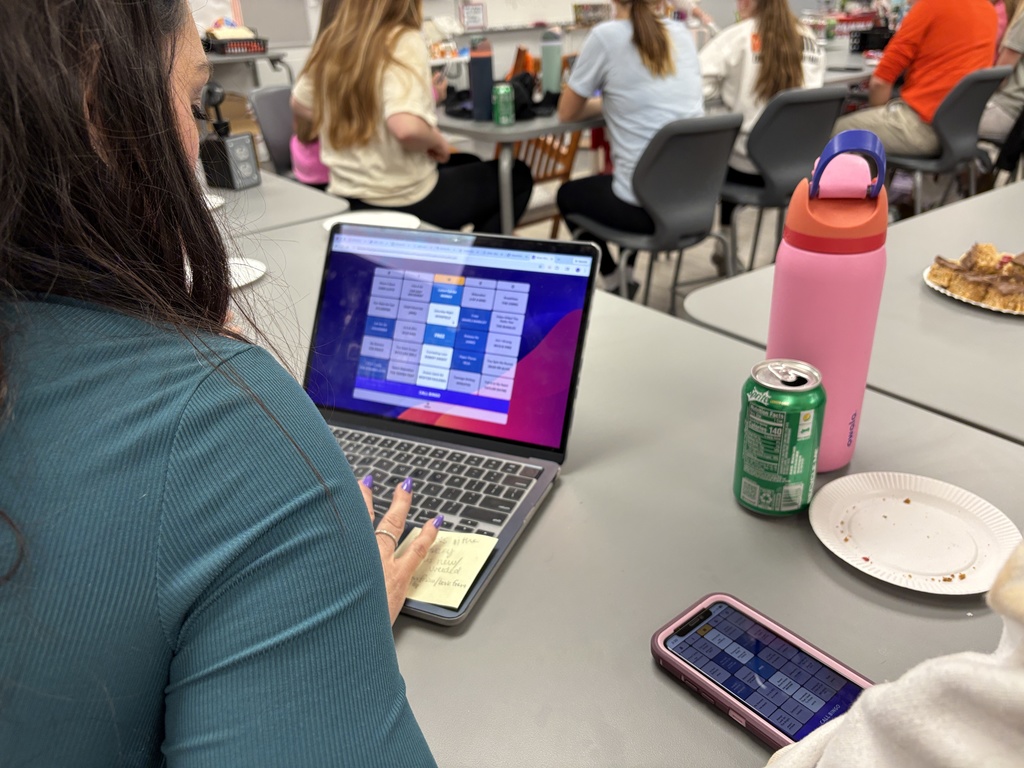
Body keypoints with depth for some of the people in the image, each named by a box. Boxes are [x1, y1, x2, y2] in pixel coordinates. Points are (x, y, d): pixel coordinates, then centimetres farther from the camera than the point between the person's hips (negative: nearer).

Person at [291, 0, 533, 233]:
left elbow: (300, 103, 16)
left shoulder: (332, 40, 2)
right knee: (517, 176, 14)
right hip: (402, 199, -8)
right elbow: (407, 128, -35)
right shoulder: (404, 42, -20)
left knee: (468, 164, 32)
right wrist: (437, 141, -14)